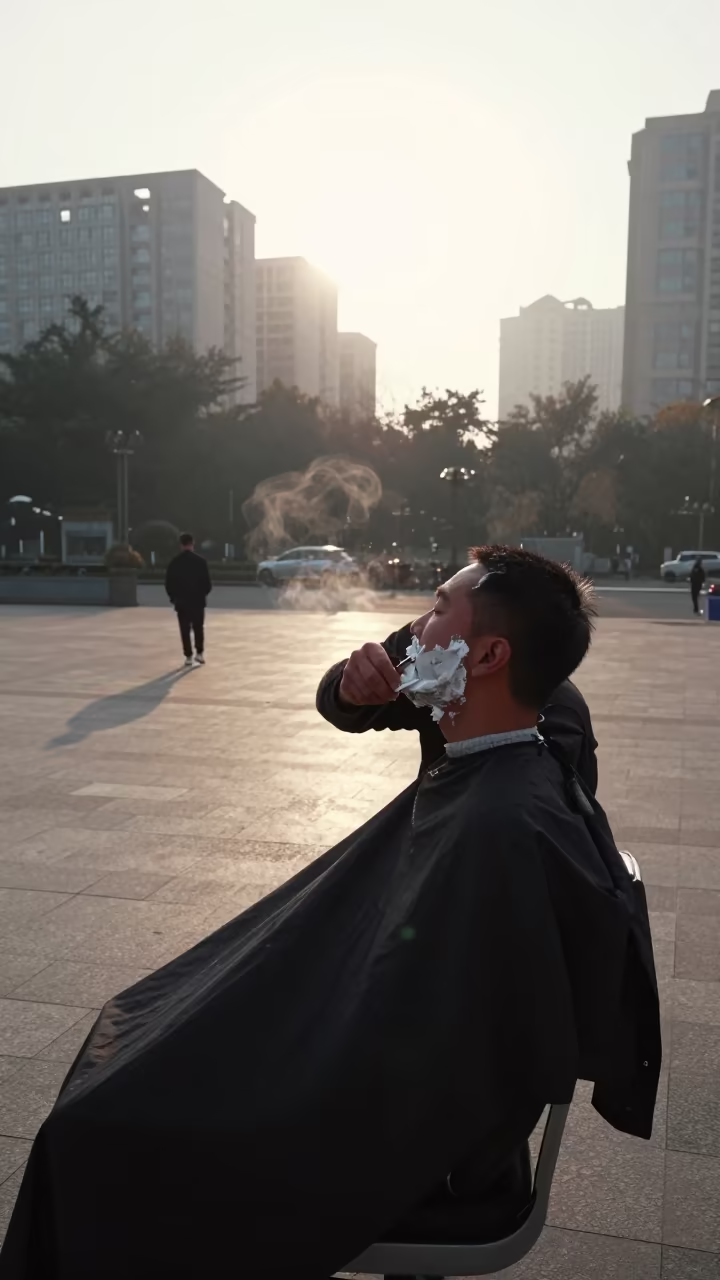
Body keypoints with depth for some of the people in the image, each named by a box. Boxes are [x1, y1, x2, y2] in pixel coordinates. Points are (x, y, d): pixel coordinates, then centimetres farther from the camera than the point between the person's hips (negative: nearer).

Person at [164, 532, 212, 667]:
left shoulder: (175, 562, -2)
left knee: (185, 629, 4)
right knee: (198, 627, 14)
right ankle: (199, 653, 12)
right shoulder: (200, 561, -6)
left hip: (181, 600, 0)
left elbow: (168, 583, 1)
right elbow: (207, 582, -5)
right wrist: (204, 593, 15)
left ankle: (188, 656, 4)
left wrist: (173, 596, 17)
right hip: (197, 600, 0)